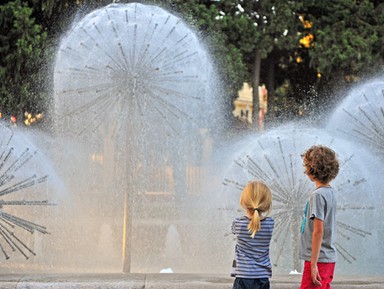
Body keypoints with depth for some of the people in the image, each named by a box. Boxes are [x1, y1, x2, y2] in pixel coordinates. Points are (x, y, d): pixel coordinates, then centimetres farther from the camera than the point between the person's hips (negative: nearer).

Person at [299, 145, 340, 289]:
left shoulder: (317, 195, -15)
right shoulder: (330, 192, 12)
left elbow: (318, 231, -19)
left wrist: (313, 264, -18)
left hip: (319, 259, -9)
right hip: (329, 259, 9)